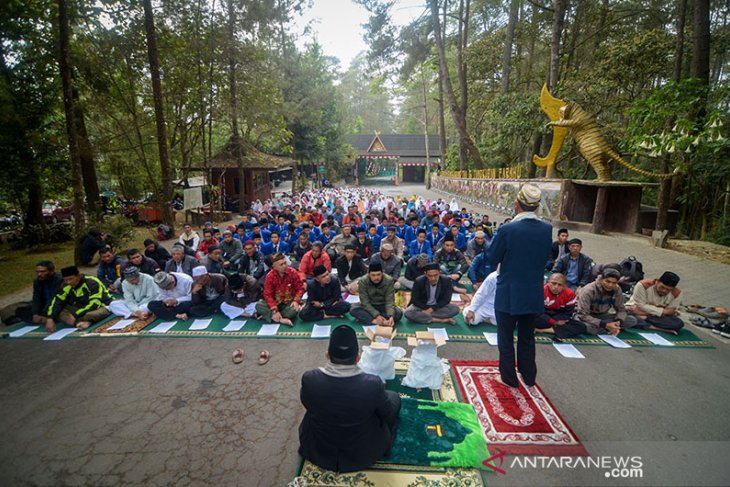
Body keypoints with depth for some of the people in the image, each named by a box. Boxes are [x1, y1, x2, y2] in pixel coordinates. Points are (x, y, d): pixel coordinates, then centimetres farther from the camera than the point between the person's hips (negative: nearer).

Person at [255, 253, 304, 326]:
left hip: (289, 302, -1)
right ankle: (281, 320, -32)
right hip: (275, 302, 1)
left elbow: (300, 288, -3)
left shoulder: (293, 273, -11)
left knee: (295, 309, -35)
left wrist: (296, 301, -22)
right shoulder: (270, 276, -12)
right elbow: (268, 294, -14)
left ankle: (271, 316, -20)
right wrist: (274, 310, -26)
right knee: (258, 305, -24)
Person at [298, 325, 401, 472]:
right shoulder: (373, 384, -32)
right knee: (394, 397, 18)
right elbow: (388, 414, -10)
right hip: (362, 456, -1)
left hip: (318, 454, 2)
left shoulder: (310, 379, -28)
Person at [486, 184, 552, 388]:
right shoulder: (547, 229, -6)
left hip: (509, 294, -5)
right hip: (534, 294, 5)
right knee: (527, 337, 21)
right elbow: (546, 256, 8)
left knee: (506, 338, 13)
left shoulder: (508, 230, -21)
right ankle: (529, 376, 35)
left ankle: (509, 377, 25)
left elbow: (492, 258, -11)